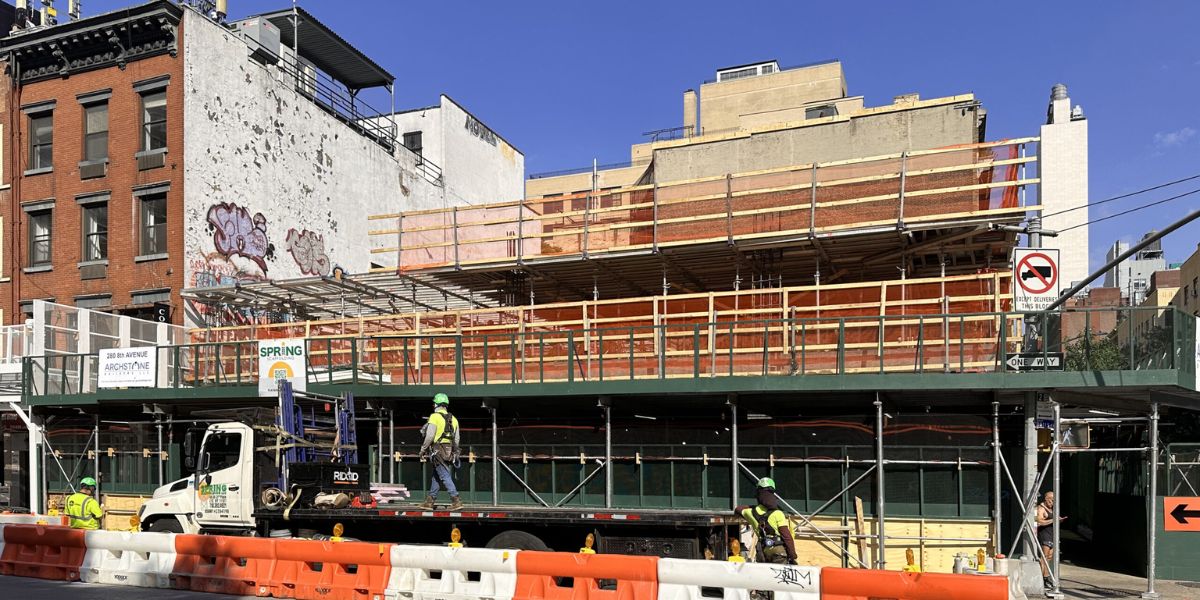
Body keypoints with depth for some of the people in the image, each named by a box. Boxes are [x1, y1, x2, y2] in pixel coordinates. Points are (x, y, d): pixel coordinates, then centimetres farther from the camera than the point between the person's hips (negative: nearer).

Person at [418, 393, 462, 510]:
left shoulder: (434, 417, -8)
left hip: (438, 451, -7)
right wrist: (454, 452, 24)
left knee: (445, 476, -8)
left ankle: (456, 500, -15)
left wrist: (423, 449, -1)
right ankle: (430, 501, 21)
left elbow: (430, 436, -13)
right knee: (436, 476, 15)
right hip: (450, 451, 7)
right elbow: (456, 439, 15)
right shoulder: (453, 419, 13)